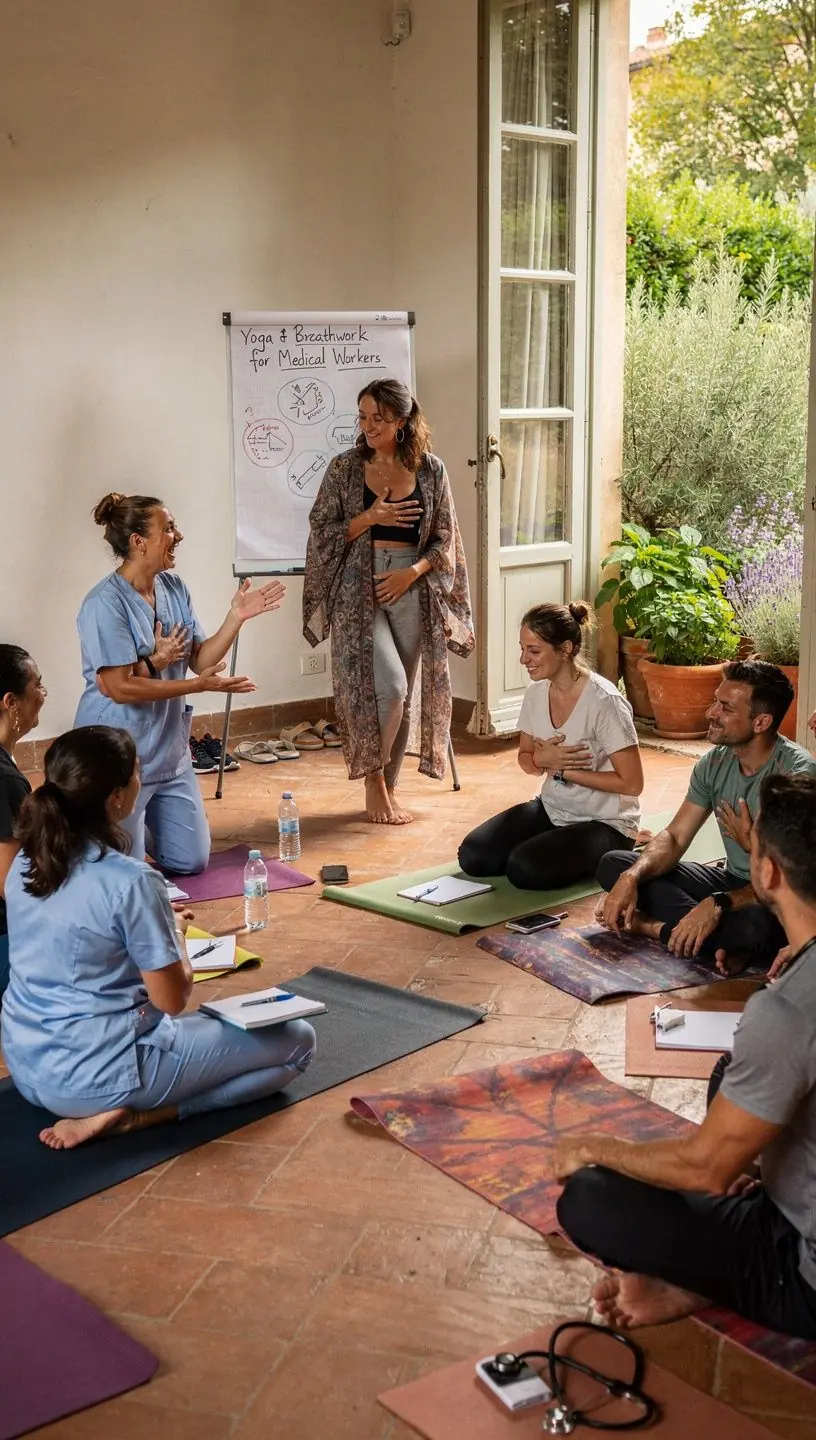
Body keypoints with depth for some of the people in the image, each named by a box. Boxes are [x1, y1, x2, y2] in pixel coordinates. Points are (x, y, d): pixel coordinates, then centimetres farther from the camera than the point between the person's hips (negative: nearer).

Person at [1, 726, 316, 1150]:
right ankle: (131, 1116, -7)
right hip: (97, 1074, -8)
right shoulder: (131, 881, -24)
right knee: (296, 1040, 1)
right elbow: (172, 1000, -15)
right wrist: (176, 938, 3)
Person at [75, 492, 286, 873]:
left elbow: (200, 660, 2)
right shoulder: (106, 603, -20)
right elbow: (118, 688, -23)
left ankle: (134, 826, 37)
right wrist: (193, 681, -25)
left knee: (191, 861, 13)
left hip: (169, 751, 7)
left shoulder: (173, 588, 3)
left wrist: (237, 617, -11)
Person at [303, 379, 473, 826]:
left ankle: (388, 789, 22)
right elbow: (321, 531, 0)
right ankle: (373, 778, 6)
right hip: (359, 589, -2)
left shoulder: (431, 471, 3)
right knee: (389, 688, -17)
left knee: (402, 697, 7)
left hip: (412, 590, 2)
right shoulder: (345, 468, 0)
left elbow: (445, 538, 6)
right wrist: (369, 518, -14)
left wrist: (413, 571, -11)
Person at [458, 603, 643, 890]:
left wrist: (564, 771, -16)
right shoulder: (535, 694, -1)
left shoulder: (604, 702, -22)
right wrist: (542, 760, -11)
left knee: (524, 869, -28)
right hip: (551, 809, 7)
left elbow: (631, 783, -20)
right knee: (473, 856, -11)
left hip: (604, 823, -6)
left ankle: (601, 859, 1)